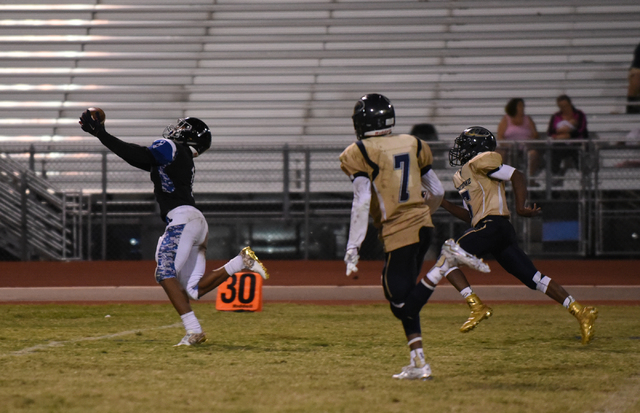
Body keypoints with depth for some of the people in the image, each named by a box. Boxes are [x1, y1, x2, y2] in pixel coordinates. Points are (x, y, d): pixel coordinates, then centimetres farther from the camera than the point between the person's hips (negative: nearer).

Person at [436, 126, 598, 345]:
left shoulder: (480, 163, 0)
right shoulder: (462, 176, 28)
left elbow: (517, 176, -7)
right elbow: (469, 215, 30)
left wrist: (520, 208, -15)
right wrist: (443, 202, 23)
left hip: (492, 226, -9)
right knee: (533, 278, 1)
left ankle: (477, 306, -19)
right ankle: (579, 311, -7)